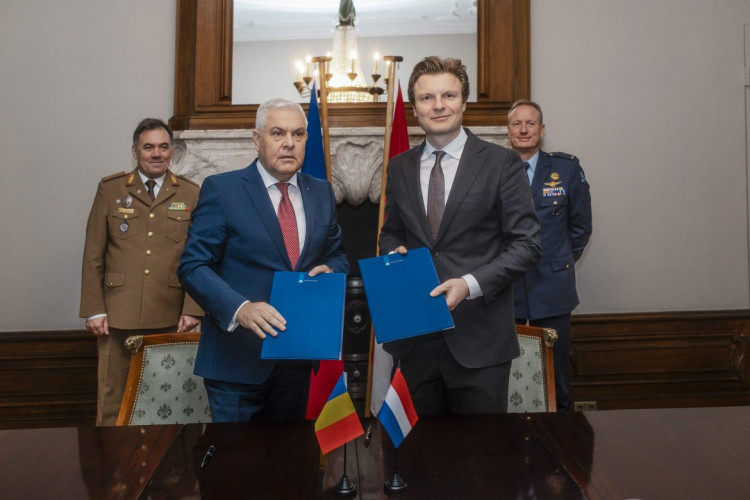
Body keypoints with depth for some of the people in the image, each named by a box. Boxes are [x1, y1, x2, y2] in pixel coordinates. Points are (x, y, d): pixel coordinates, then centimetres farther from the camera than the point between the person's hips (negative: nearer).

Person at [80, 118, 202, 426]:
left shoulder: (191, 195, 6)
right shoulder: (110, 189, 6)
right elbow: (93, 256, 5)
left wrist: (192, 310, -4)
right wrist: (94, 310, 0)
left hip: (170, 319, 0)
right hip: (118, 317, 0)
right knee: (112, 400, 5)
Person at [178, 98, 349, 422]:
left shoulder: (322, 192, 8)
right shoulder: (221, 189, -6)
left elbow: (337, 256, 17)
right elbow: (193, 266, -10)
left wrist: (330, 270, -8)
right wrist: (239, 308, -26)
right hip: (238, 358, -4)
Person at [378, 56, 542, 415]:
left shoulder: (501, 163, -3)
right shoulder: (399, 167, 9)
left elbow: (526, 244, -6)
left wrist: (470, 284, -18)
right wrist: (393, 253, -3)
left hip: (479, 338, -3)